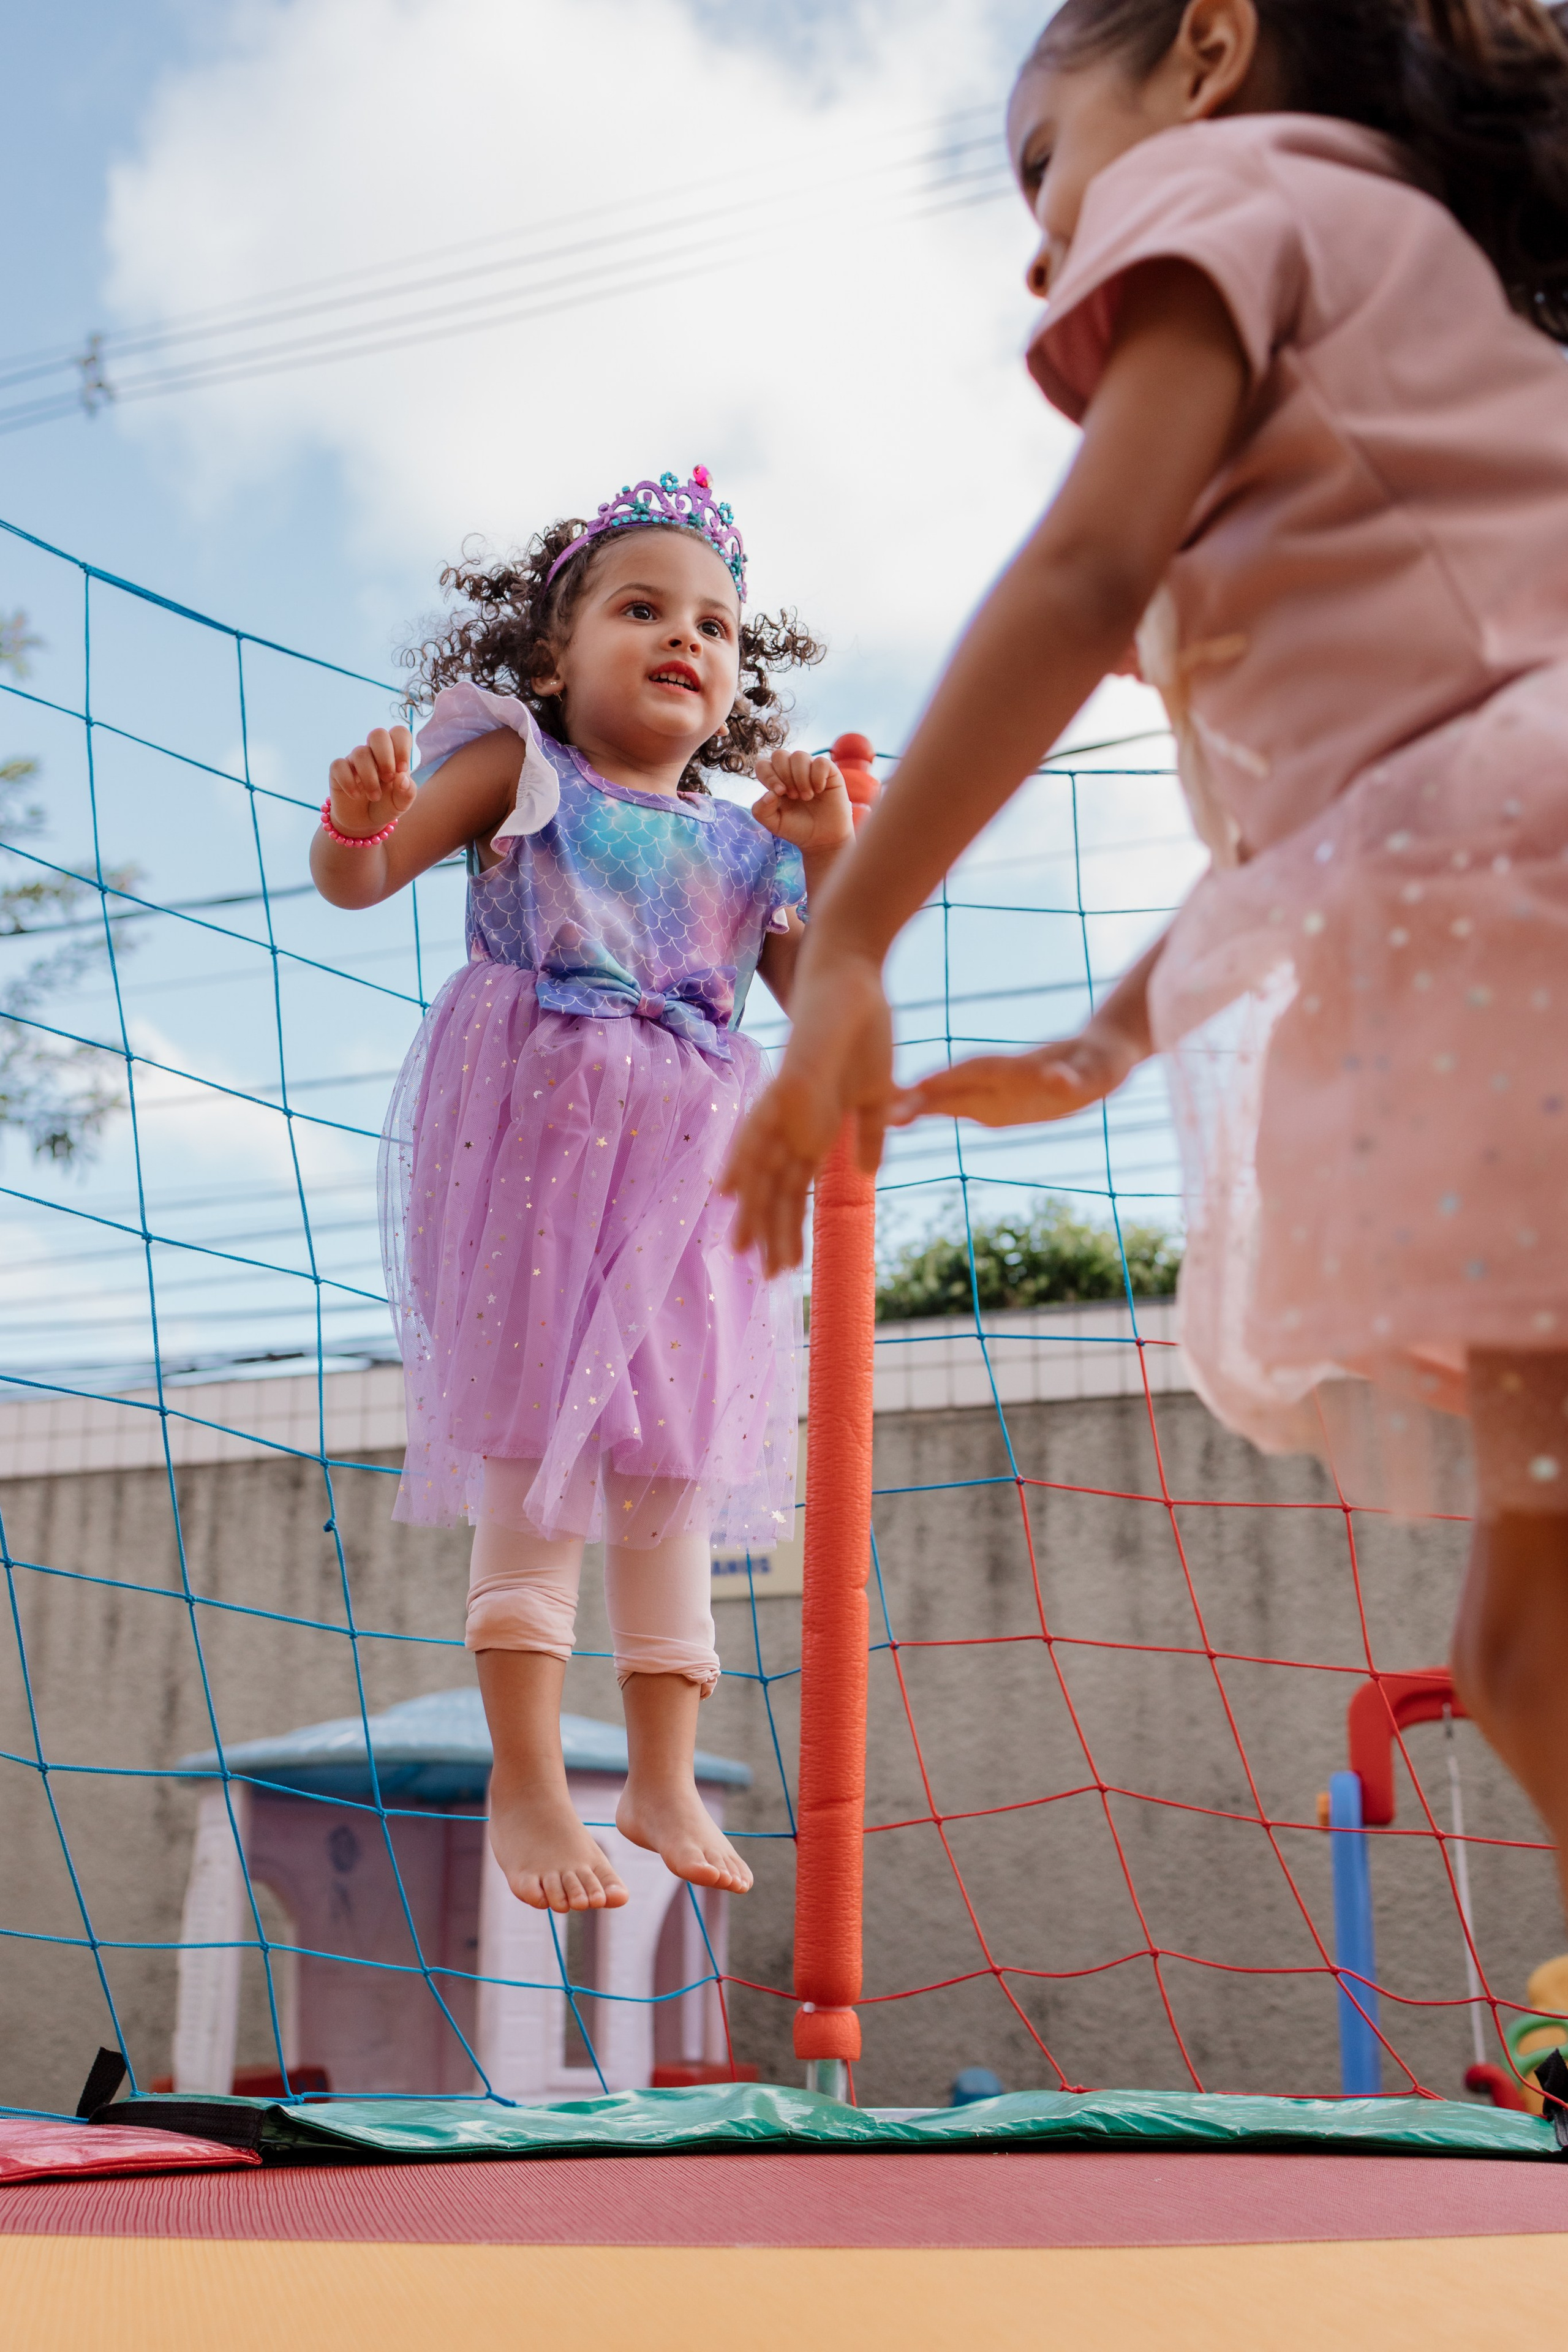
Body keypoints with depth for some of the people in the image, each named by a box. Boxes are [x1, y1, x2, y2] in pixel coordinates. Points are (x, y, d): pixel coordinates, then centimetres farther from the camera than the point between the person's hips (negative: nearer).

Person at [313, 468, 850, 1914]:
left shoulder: (742, 845, 16)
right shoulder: (519, 766, 6)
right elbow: (357, 879, -2)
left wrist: (830, 859, 1)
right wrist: (364, 814, -24)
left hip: (684, 1171, 4)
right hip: (535, 1141, -4)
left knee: (671, 1466, 6)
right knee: (535, 1454, -6)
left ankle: (663, 1778, 15)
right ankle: (527, 1784, 3)